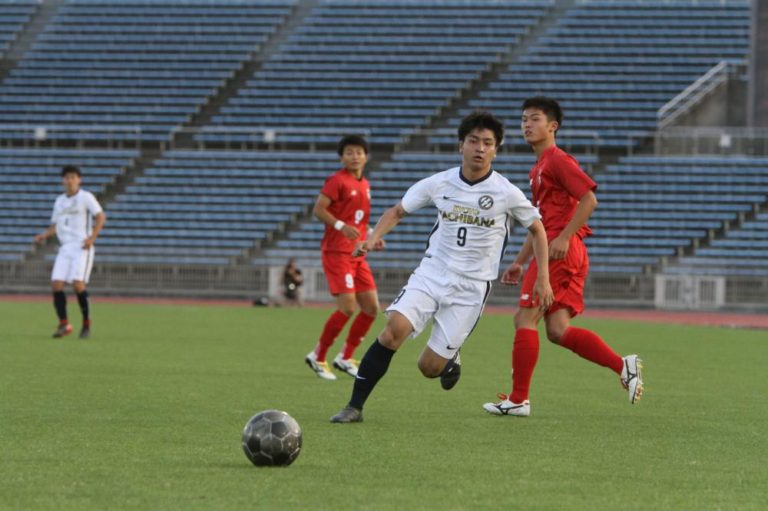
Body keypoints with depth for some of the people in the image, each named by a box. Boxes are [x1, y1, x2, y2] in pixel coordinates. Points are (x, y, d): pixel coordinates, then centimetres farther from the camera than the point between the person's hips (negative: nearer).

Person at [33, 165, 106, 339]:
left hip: (82, 246, -6)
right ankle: (64, 324, -5)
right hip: (65, 247, 6)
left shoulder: (86, 197, 0)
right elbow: (55, 225, 22)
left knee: (77, 283, -19)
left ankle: (86, 323, -5)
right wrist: (44, 235, 1)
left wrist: (92, 237, -19)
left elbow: (101, 217, -6)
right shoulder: (59, 201, 18)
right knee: (56, 283, -10)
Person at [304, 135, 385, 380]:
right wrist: (341, 226, -27)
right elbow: (318, 210, -15)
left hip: (357, 255, 8)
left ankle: (345, 358, 15)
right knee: (348, 307, -16)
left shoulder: (364, 185, 16)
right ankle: (318, 357, -1)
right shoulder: (337, 181, -8)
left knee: (371, 307, 4)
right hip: (337, 252, -8)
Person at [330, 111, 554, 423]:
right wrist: (374, 236, -9)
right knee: (394, 329, -25)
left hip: (472, 286, -1)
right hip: (432, 272, 1)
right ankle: (355, 406, -16)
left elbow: (536, 229, 8)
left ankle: (450, 360, 33)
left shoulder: (507, 193, -7)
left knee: (429, 367, -6)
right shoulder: (439, 184, -2)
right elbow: (397, 211, 10)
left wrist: (543, 278, 3)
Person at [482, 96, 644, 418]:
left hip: (561, 250, -10)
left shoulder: (558, 160, -6)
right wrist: (519, 262, 26)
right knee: (557, 331, 3)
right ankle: (623, 366, -1)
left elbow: (589, 199, -18)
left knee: (525, 318, -7)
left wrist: (563, 238, -23)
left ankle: (518, 399, -5)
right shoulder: (538, 169, 24)